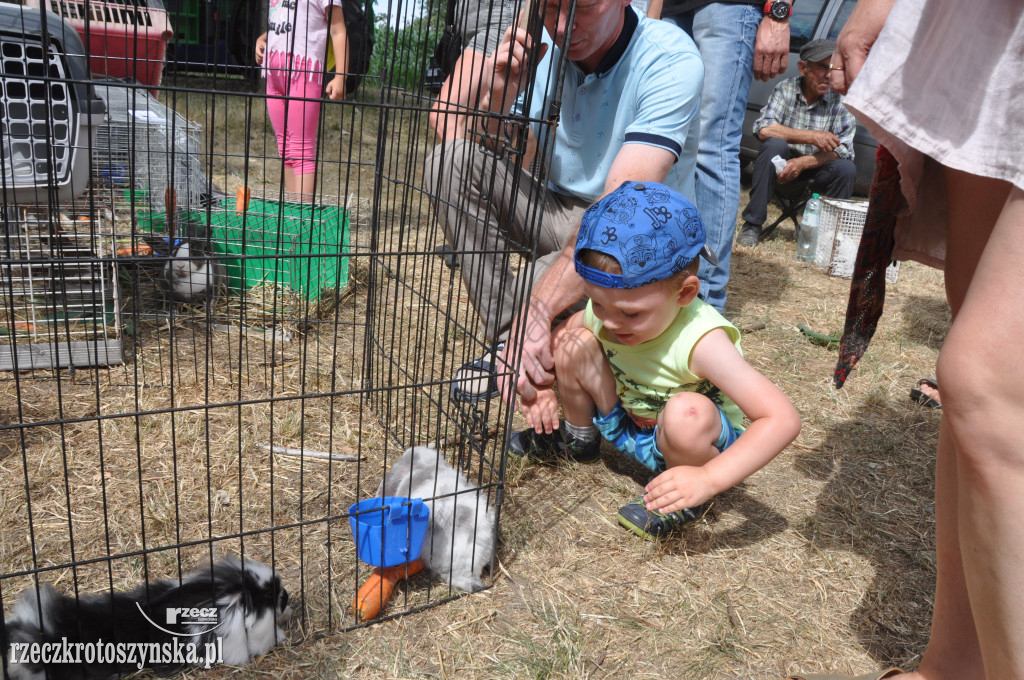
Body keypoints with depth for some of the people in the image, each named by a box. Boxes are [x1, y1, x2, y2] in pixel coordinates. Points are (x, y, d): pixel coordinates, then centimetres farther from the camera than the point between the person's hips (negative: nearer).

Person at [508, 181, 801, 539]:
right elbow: (553, 334, 3)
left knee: (687, 412, -41)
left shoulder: (700, 342, -35)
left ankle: (687, 497, -6)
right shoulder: (608, 308, -18)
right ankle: (579, 439, 14)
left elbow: (783, 419, -37)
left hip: (702, 441, -5)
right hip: (630, 426, 5)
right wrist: (542, 387, -16)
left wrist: (709, 480, -44)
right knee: (576, 343, -14)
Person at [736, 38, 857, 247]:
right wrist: (811, 136, -27)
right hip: (782, 162, -1)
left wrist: (802, 163, -30)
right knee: (774, 144, -30)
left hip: (816, 167, 1)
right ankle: (752, 224, -23)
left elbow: (842, 150, -15)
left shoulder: (841, 100, -9)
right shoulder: (786, 89, -10)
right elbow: (764, 129, -23)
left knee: (847, 169, -27)